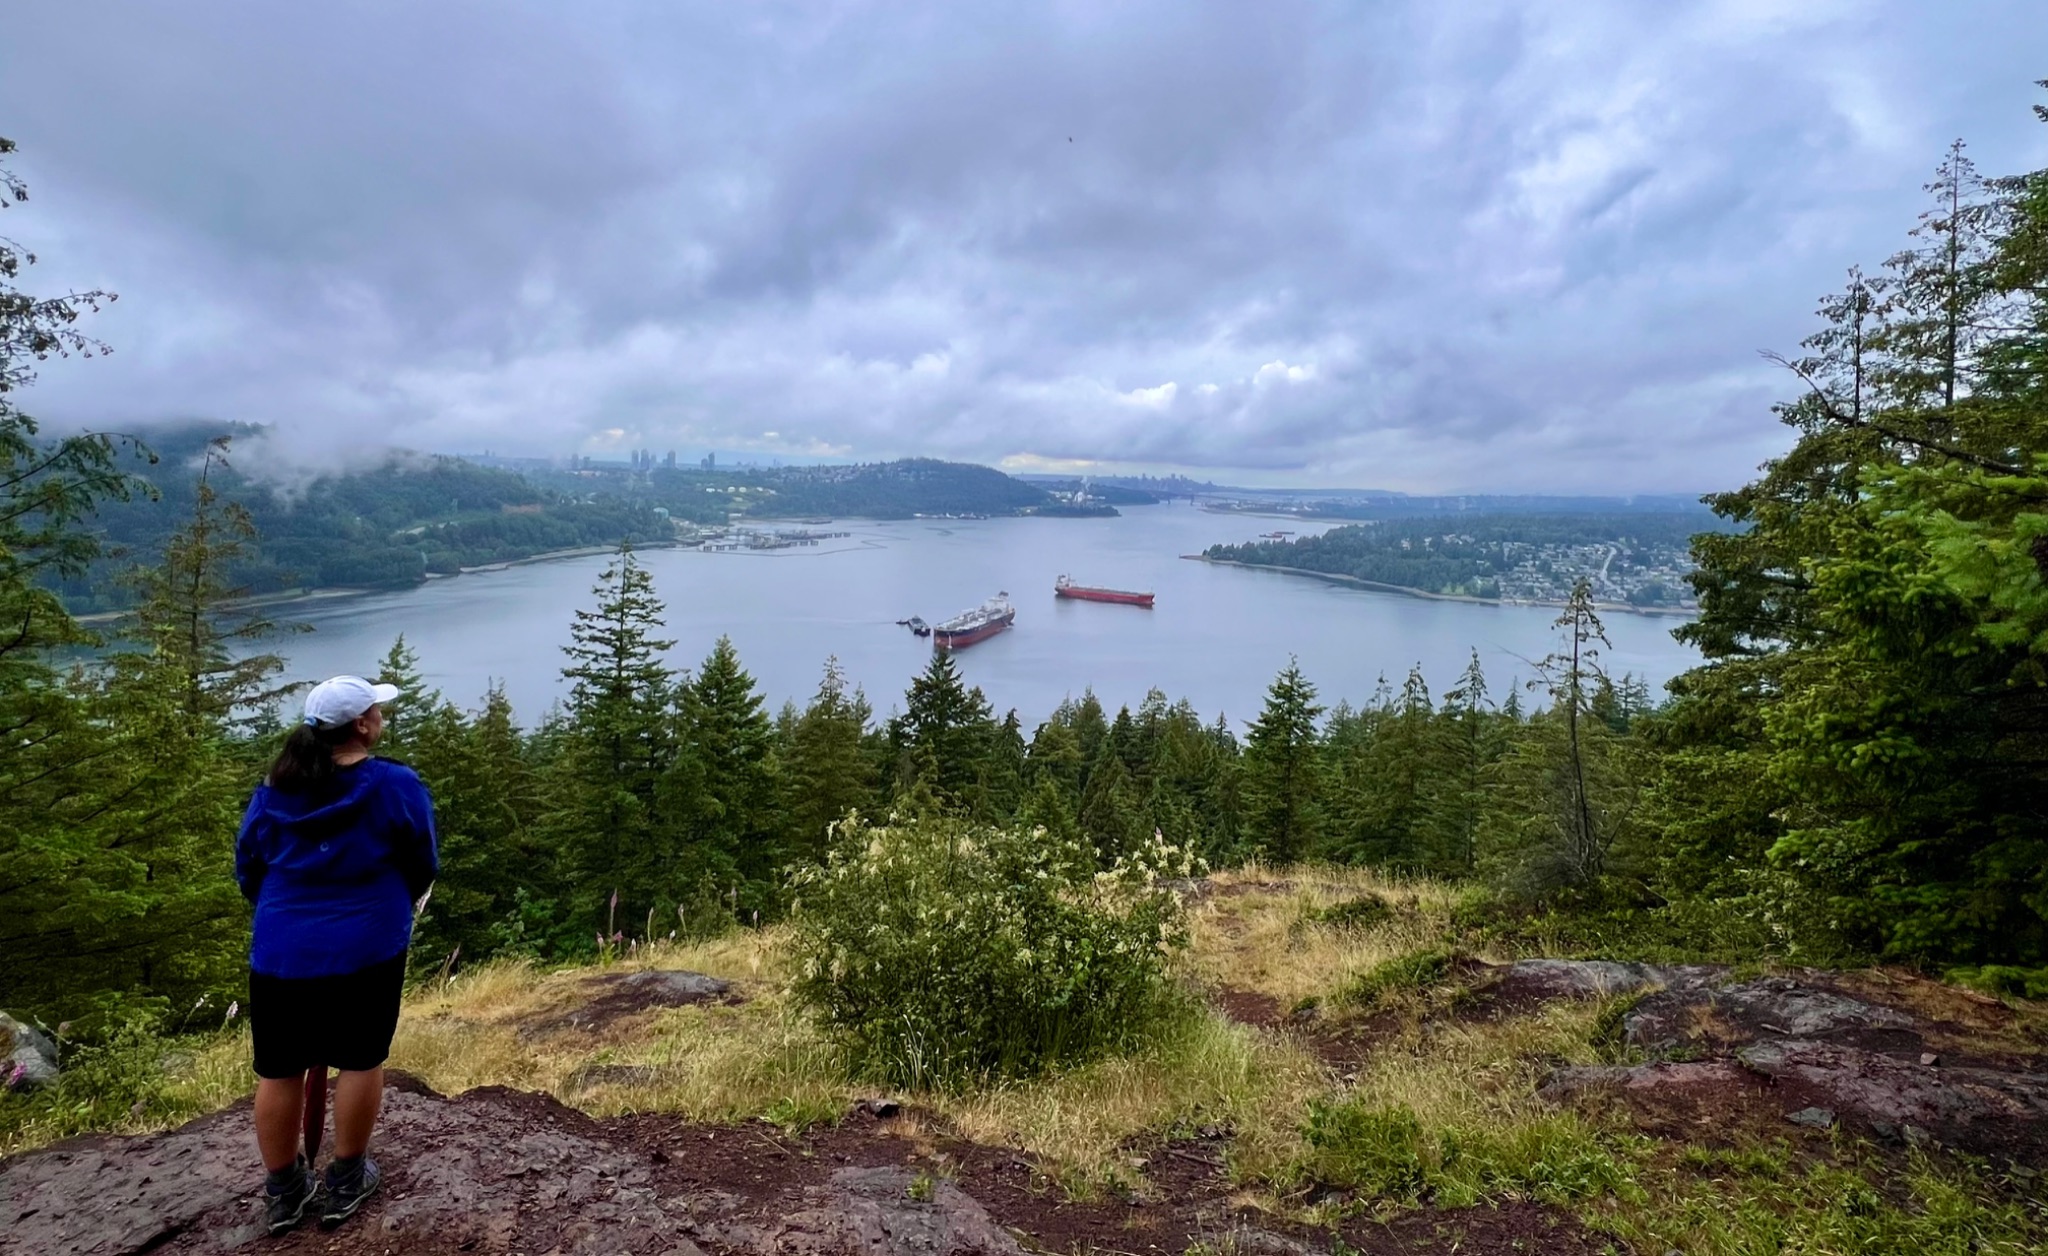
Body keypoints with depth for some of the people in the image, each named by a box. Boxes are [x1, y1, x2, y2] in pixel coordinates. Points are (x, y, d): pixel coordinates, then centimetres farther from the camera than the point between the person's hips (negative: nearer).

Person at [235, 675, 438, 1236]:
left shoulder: (273, 789, 2)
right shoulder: (397, 785, -10)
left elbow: (247, 869, 11)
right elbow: (423, 868, -1)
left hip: (281, 951, 4)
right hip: (367, 948, -4)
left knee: (278, 1070, 14)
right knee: (360, 1060, 11)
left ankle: (282, 1191, 28)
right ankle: (346, 1182, 23)